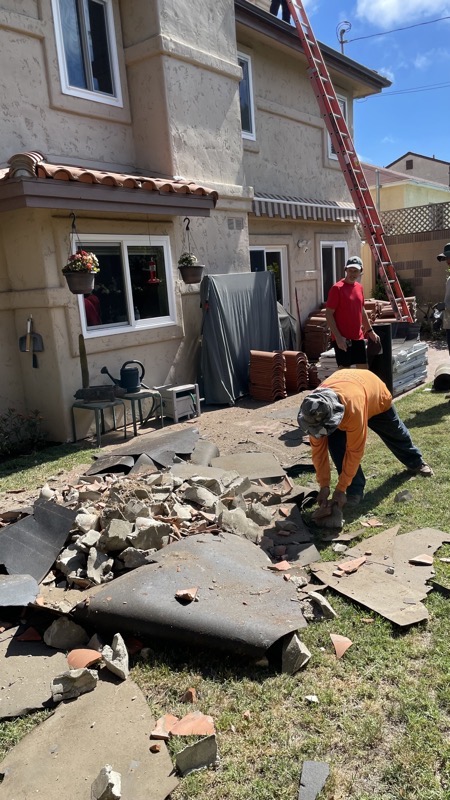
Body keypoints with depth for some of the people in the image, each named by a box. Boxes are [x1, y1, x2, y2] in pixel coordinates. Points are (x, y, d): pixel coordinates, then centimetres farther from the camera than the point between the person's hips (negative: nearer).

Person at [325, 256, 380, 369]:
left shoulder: (359, 287, 11)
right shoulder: (337, 288, -12)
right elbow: (328, 314, -14)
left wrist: (370, 331, 22)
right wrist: (338, 336, -20)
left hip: (358, 337, 7)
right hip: (343, 339, -7)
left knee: (363, 369, 13)